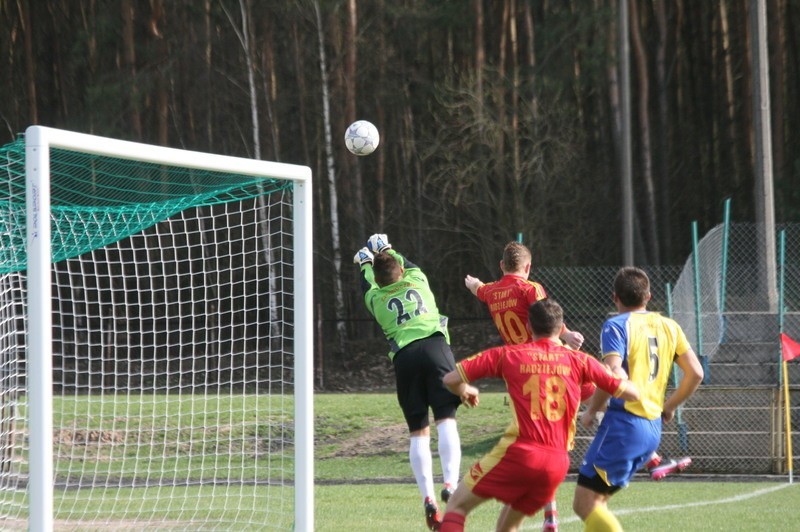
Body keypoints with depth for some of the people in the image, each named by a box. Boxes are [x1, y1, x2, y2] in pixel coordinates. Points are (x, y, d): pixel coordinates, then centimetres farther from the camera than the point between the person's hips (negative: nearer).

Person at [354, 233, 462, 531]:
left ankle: (427, 497, -9)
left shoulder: (375, 298, 20)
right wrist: (388, 251, 60)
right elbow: (406, 263, 45)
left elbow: (367, 283, 44)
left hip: (404, 357, 1)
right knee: (446, 419, -8)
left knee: (418, 431, 3)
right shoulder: (417, 280, 20)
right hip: (435, 346, -1)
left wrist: (365, 263, 62)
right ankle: (451, 482, -27)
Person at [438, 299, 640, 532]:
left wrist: (464, 391, 29)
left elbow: (450, 379, 5)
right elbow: (631, 393, 9)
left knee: (457, 505, 11)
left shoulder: (507, 355, 5)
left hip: (518, 454, -3)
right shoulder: (579, 360, 8)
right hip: (557, 464, 3)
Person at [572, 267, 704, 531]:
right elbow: (695, 373, 10)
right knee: (596, 501, 16)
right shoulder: (669, 326, 12)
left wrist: (591, 411, -8)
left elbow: (613, 374, -21)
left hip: (624, 423, -8)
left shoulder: (616, 325, -7)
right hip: (653, 428, 8)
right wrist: (668, 408, 23)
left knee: (584, 504, -5)